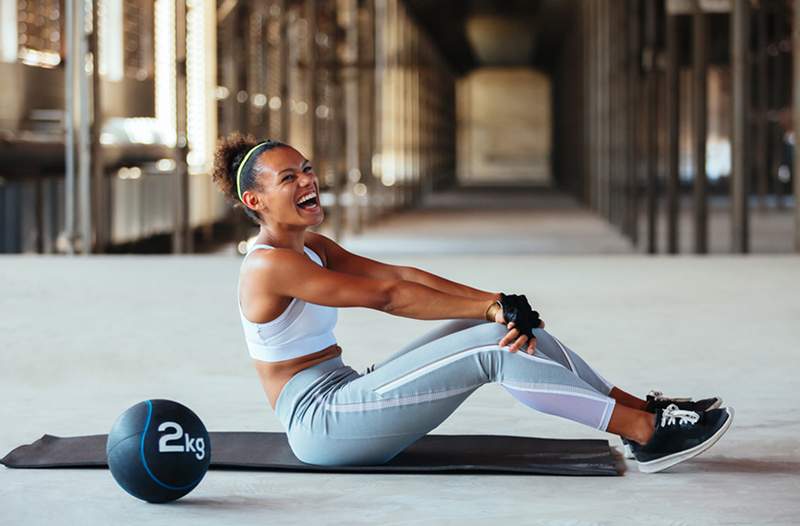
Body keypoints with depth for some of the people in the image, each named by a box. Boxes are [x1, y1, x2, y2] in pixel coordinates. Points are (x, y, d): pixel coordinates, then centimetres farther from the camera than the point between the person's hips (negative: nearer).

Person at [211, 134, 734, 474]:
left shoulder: (311, 248, 15)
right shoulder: (269, 266, -15)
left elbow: (401, 275, 4)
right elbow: (385, 296, -19)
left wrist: (495, 301, -9)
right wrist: (490, 307, -17)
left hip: (341, 396, 9)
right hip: (319, 423, -9)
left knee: (511, 325, -2)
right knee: (494, 345, -20)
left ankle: (640, 407, -1)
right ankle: (647, 433, -19)